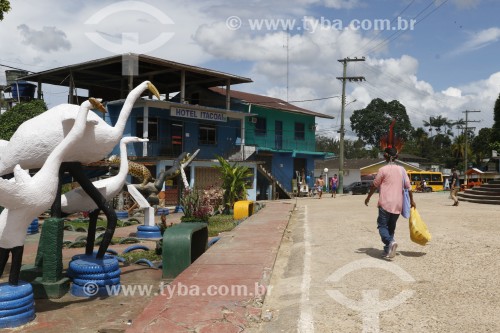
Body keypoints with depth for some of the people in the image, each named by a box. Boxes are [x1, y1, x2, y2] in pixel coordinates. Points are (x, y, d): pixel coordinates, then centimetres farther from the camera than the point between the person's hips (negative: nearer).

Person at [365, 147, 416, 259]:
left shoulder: (383, 169, -7)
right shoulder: (401, 170, 6)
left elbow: (374, 185, -2)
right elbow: (408, 186, 7)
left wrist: (368, 198, 10)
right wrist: (412, 200, 17)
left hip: (385, 203, -5)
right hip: (398, 204, 5)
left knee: (382, 225, 1)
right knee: (391, 227, 14)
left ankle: (390, 242, -26)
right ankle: (387, 251, 13)